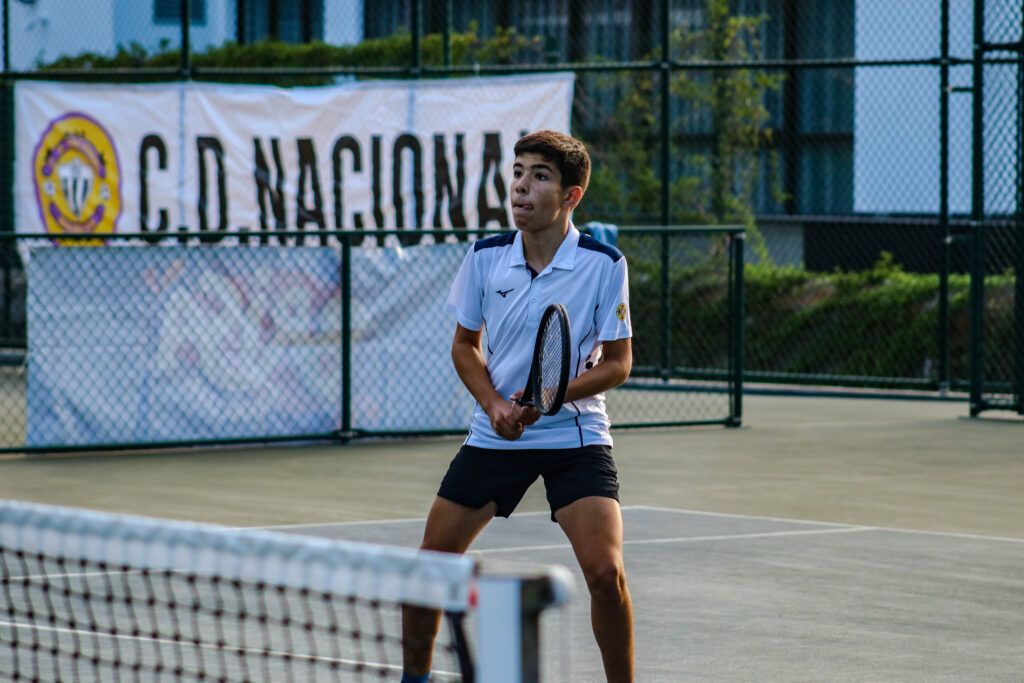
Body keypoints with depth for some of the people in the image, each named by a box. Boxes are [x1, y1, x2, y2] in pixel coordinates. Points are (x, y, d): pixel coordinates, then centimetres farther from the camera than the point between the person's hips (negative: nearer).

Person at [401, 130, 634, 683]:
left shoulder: (605, 264, -11)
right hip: (494, 433, 3)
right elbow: (465, 345, 9)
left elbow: (617, 363, -6)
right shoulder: (485, 257, -3)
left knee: (604, 571, -18)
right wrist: (494, 403, -9)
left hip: (575, 434, -3)